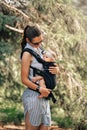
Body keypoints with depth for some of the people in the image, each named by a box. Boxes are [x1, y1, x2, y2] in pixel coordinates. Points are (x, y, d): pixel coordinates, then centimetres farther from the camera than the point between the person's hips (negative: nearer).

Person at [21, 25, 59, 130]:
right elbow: (24, 79, -15)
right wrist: (39, 89, -20)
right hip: (33, 96, -8)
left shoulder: (39, 50, 10)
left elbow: (50, 63, 20)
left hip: (43, 95, 8)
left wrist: (56, 69, -3)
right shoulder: (27, 54, -14)